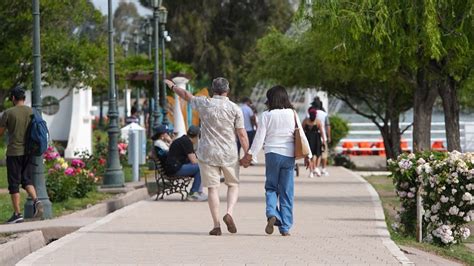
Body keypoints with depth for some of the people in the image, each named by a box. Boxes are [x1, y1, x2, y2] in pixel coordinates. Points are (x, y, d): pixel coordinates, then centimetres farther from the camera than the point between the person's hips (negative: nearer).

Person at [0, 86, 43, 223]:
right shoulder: (32, 112, 4)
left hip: (14, 152, -4)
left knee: (14, 183, 2)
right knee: (26, 180, 14)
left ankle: (17, 213, 1)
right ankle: (36, 200, -11)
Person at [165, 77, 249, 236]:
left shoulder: (204, 104, -1)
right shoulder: (235, 109, -3)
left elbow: (186, 95, 17)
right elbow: (242, 134, -4)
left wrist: (173, 86, 34)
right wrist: (247, 154, 4)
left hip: (207, 153, 0)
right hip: (229, 154, 0)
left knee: (212, 188, 2)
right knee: (233, 185, 15)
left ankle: (216, 225, -2)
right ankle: (229, 213, -8)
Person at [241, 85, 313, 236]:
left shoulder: (267, 115, -3)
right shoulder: (292, 114, 3)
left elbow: (260, 137, -5)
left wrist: (250, 155, 0)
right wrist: (308, 156, 10)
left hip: (272, 154, -1)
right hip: (289, 155, 2)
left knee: (271, 187, 12)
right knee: (287, 192, 7)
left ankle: (272, 214, -15)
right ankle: (285, 227, 6)